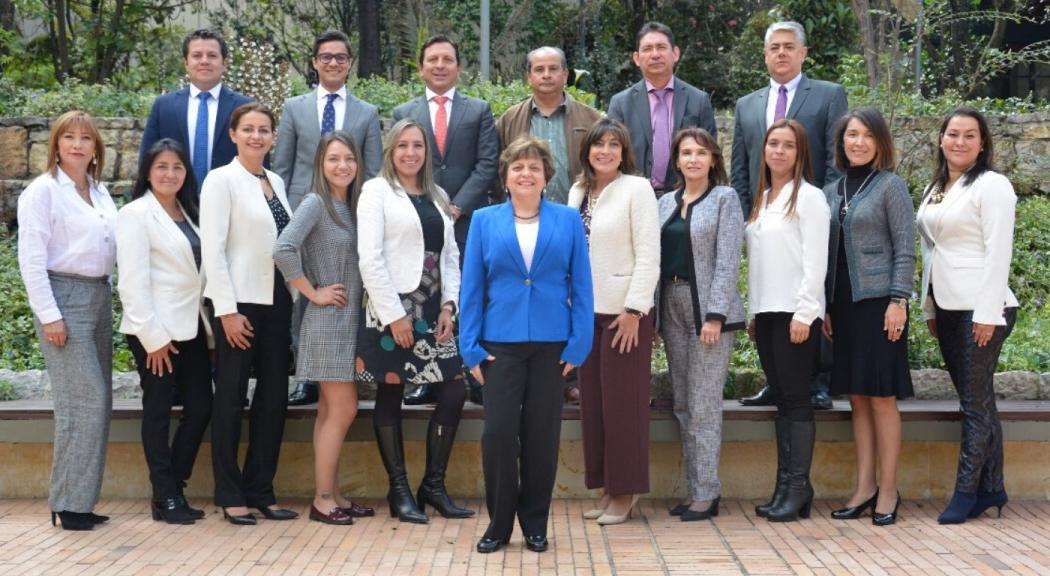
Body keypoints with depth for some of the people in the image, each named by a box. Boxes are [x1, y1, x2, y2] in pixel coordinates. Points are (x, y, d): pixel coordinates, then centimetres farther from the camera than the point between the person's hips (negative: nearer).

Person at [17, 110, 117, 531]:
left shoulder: (100, 191, 15)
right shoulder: (43, 190, -4)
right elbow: (31, 258, -9)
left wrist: (109, 299, 9)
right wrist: (49, 315, -14)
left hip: (100, 296, 7)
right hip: (64, 296, -7)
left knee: (98, 402, 5)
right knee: (84, 402, -11)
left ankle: (81, 499, 13)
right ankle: (69, 504, -2)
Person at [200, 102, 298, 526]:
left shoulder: (276, 182, 13)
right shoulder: (222, 180, -6)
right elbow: (212, 249, -11)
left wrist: (299, 293, 4)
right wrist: (227, 310, -16)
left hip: (276, 300, 6)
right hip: (239, 301, -6)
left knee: (274, 396, 8)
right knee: (231, 398, 2)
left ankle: (260, 490, 18)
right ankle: (230, 495, 11)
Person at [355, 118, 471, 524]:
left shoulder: (437, 197, 16)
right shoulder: (377, 191, -2)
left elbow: (450, 255, 15)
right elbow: (370, 258, -10)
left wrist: (448, 305, 1)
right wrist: (394, 314, -14)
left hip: (432, 311, 6)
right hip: (392, 309, -6)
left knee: (454, 392, 1)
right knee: (390, 396, 2)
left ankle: (434, 485, 14)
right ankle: (400, 492, 12)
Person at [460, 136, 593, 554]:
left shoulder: (569, 220, 5)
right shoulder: (484, 221, 6)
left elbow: (581, 285, 3)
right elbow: (472, 287, 4)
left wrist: (578, 343, -4)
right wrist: (471, 346, -3)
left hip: (551, 343, 0)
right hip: (500, 342, 0)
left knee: (542, 435, 6)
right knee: (498, 432, -4)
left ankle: (535, 524, 19)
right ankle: (498, 523, 11)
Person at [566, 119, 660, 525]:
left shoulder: (637, 188, -6)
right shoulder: (578, 192, 11)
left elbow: (648, 255, -11)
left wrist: (633, 309, -16)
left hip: (625, 309, -6)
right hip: (587, 310, 6)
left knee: (623, 400, -2)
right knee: (592, 400, 8)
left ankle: (626, 491, 9)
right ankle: (606, 488, 17)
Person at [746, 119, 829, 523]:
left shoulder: (809, 197, -5)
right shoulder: (761, 200, 16)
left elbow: (815, 262, -12)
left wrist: (804, 314, -17)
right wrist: (752, 311, 13)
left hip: (795, 312, -7)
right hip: (765, 311, 7)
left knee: (796, 397, -5)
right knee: (780, 398, 8)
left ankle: (799, 487, -1)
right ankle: (784, 485, 10)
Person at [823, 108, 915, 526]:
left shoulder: (890, 185, -2)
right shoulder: (831, 191, 13)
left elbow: (905, 247, -6)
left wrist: (898, 301, -14)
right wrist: (824, 307, 11)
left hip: (878, 301, -5)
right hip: (843, 304, 5)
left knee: (881, 397, -3)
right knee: (857, 398, 7)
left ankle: (888, 490, 4)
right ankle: (865, 487, 13)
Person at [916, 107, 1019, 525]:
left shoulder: (991, 185, -8)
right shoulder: (935, 188, 15)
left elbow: (999, 252, -13)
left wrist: (987, 314, -17)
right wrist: (929, 308, 15)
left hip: (981, 309, -7)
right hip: (947, 308, 8)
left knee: (976, 401, -3)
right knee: (976, 400, 10)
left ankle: (966, 493, 1)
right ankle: (992, 489, 16)